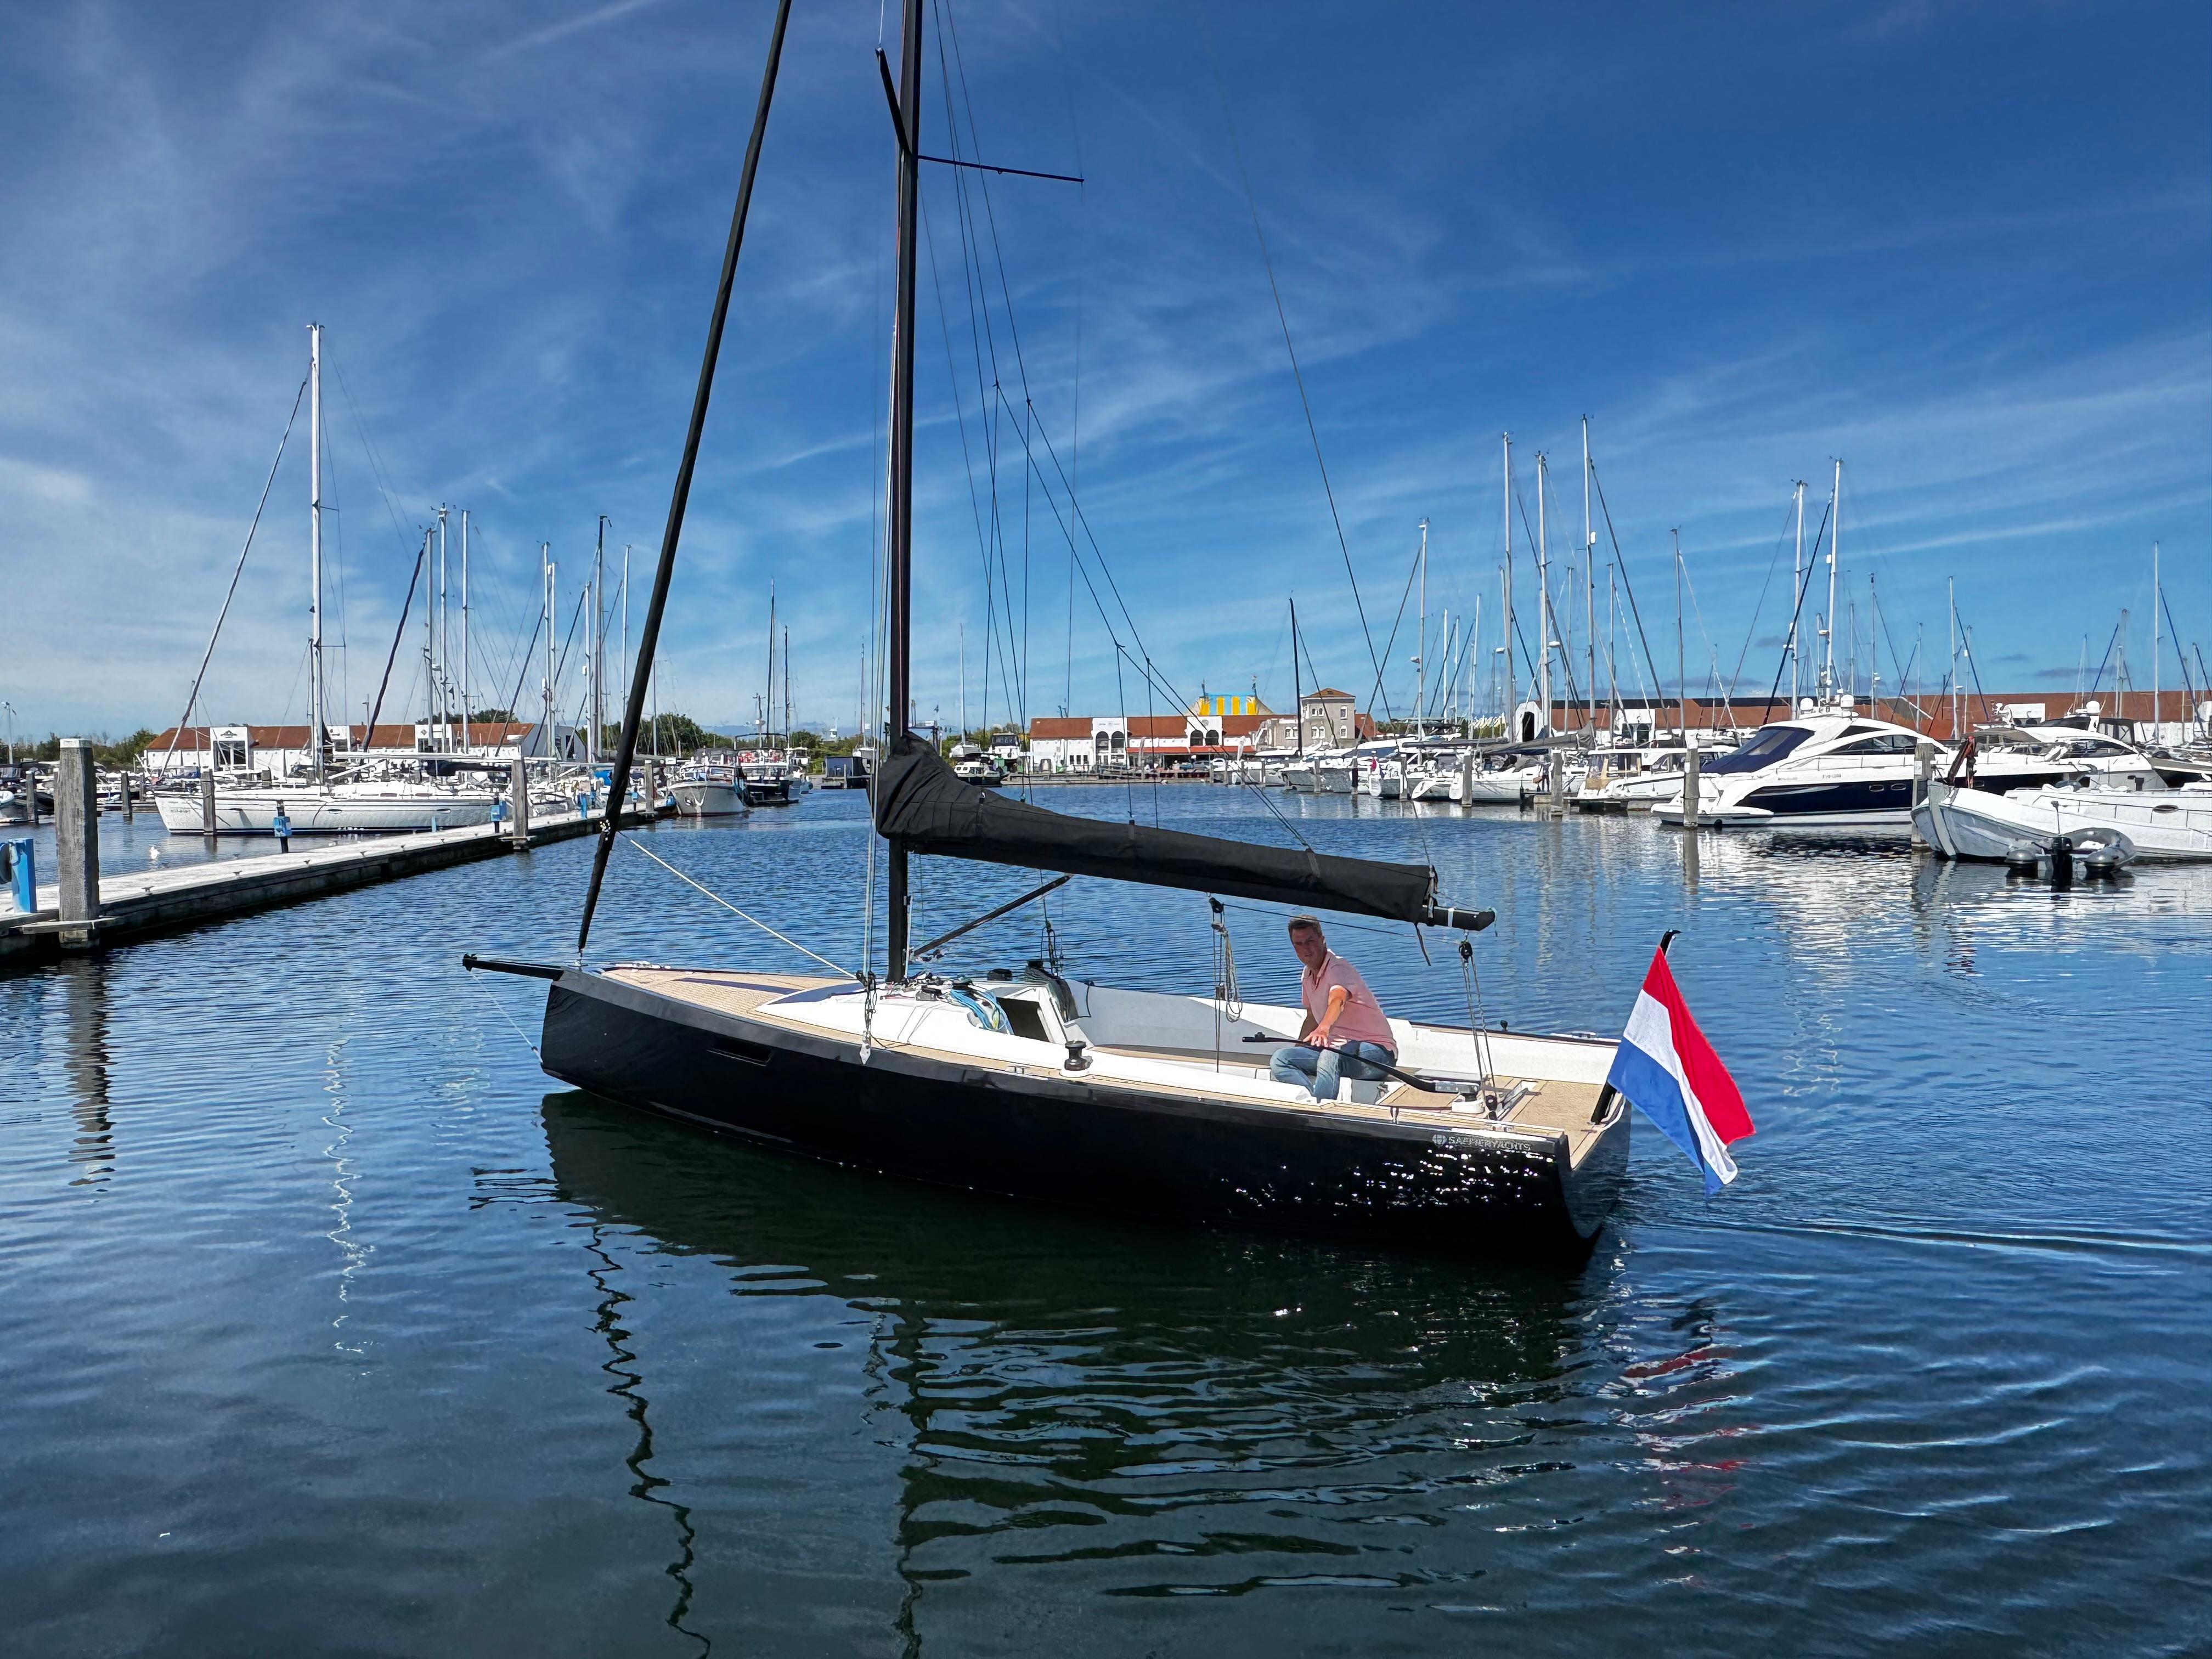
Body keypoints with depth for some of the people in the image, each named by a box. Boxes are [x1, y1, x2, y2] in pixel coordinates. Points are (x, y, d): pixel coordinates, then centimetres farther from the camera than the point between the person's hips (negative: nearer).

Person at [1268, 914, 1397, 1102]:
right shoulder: (1307, 975, 11)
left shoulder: (1338, 968, -16)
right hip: (1337, 1048, 8)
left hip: (1375, 1052, -8)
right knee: (1280, 1058, -13)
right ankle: (1316, 1102, -33)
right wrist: (1297, 1050, 13)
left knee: (1330, 1056, -41)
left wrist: (1324, 1028, -59)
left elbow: (1338, 998, -39)